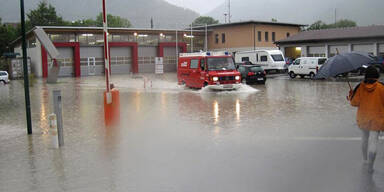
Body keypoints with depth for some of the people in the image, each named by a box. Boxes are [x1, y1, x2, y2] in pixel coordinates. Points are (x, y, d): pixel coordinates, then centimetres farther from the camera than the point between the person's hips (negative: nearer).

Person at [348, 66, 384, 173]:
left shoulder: (360, 87, -9)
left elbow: (354, 103, -8)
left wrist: (351, 96, 10)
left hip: (363, 119, 3)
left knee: (365, 139, 20)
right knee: (373, 140, -1)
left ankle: (365, 160, 36)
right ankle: (370, 165, -6)